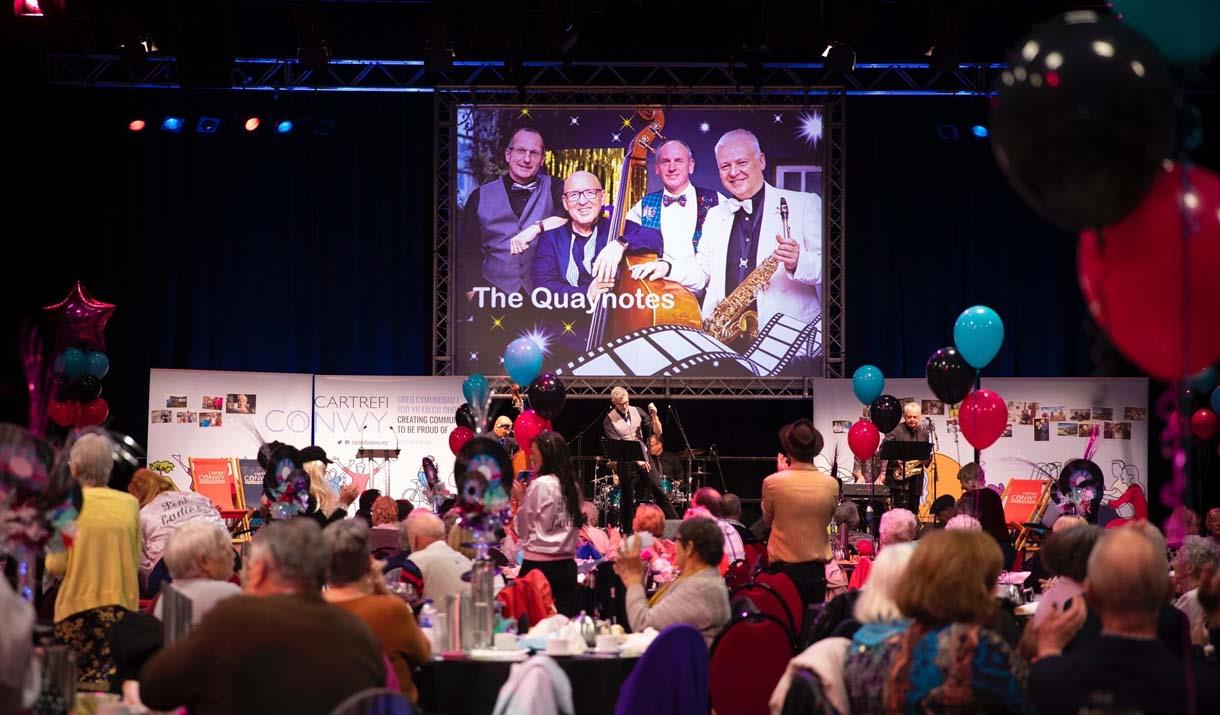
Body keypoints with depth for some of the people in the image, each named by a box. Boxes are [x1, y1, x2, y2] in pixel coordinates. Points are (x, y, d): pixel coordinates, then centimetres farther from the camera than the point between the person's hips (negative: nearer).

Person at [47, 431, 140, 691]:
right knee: (113, 685, 4)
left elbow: (55, 567, -6)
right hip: (121, 607, 2)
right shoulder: (130, 504, 1)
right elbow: (136, 562, 9)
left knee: (77, 686, 7)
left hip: (78, 607, -2)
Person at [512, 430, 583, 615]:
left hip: (539, 564, -6)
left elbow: (522, 529, -4)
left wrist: (521, 497, 6)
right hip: (567, 564, 6)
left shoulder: (539, 485, -10)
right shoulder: (573, 486, 8)